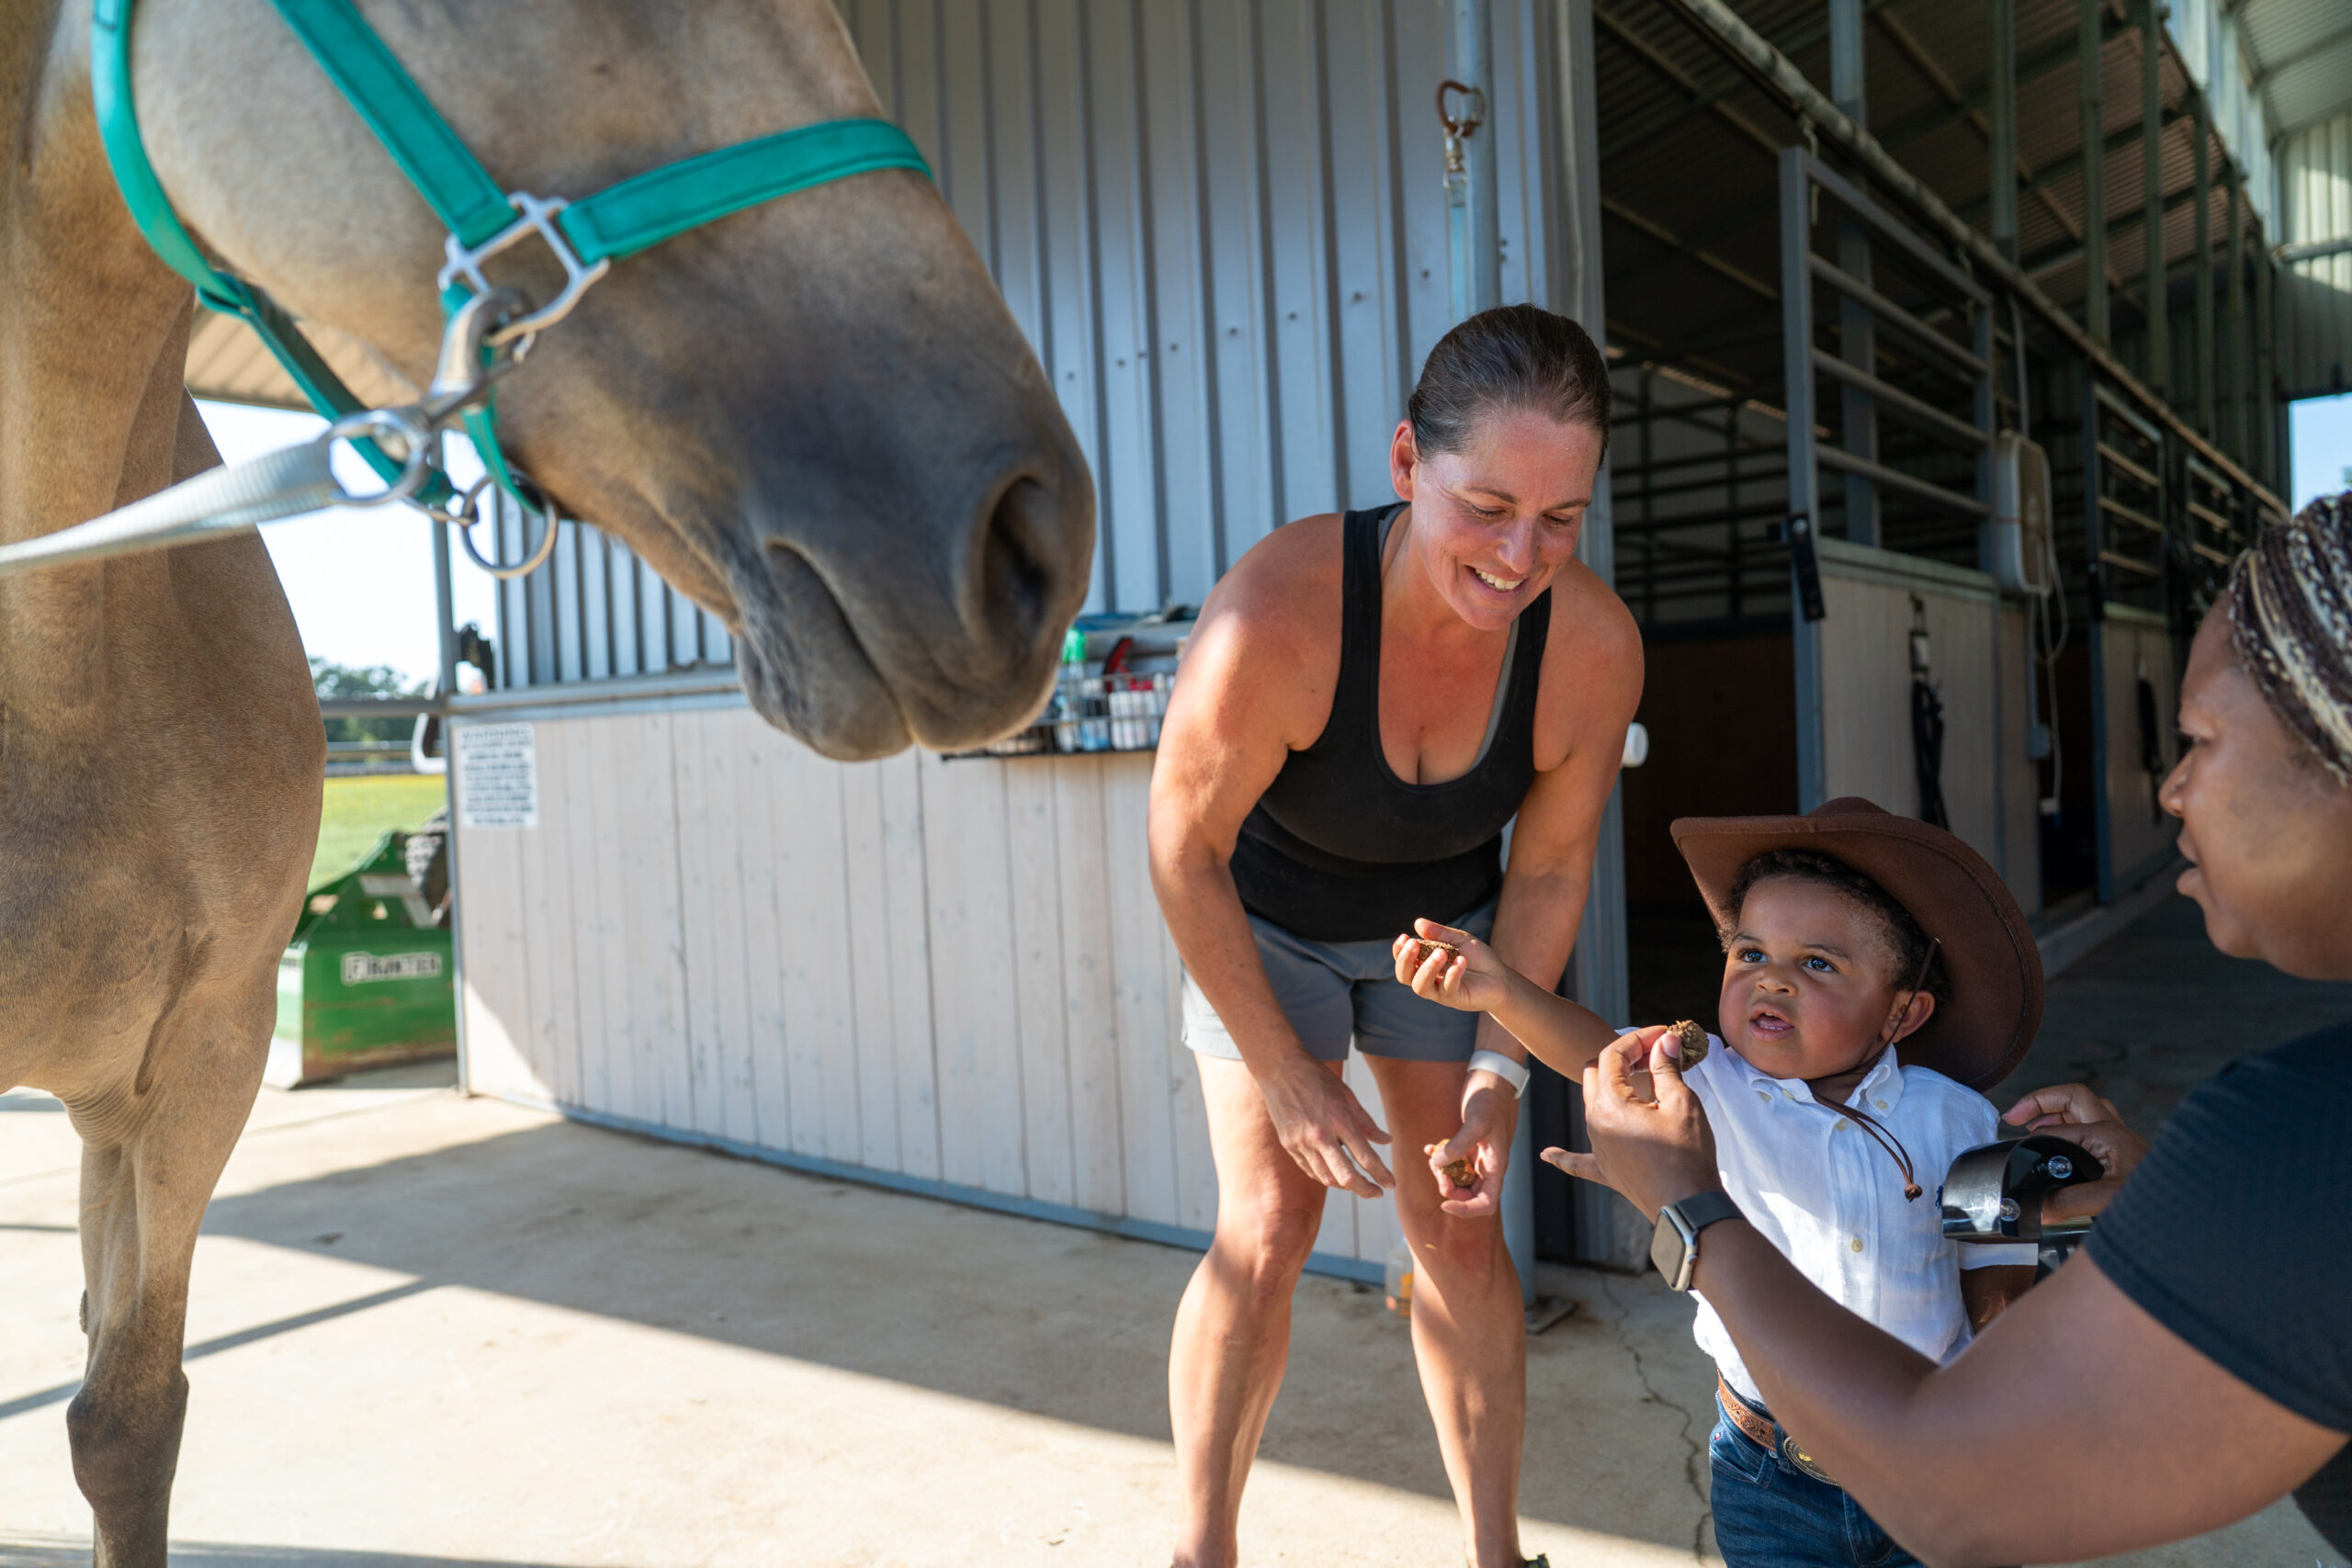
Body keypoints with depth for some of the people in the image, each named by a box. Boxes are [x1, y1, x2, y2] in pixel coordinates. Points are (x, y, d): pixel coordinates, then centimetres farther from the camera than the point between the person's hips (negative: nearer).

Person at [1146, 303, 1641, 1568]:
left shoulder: (1596, 647, -27)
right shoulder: (1277, 612, -38)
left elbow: (1548, 875, -9)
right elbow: (1185, 853, -24)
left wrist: (1498, 1073, -14)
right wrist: (1286, 1075, -19)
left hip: (1442, 924, 3)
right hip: (1264, 923, -2)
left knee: (1457, 1228, 2)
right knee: (1268, 1228, -8)